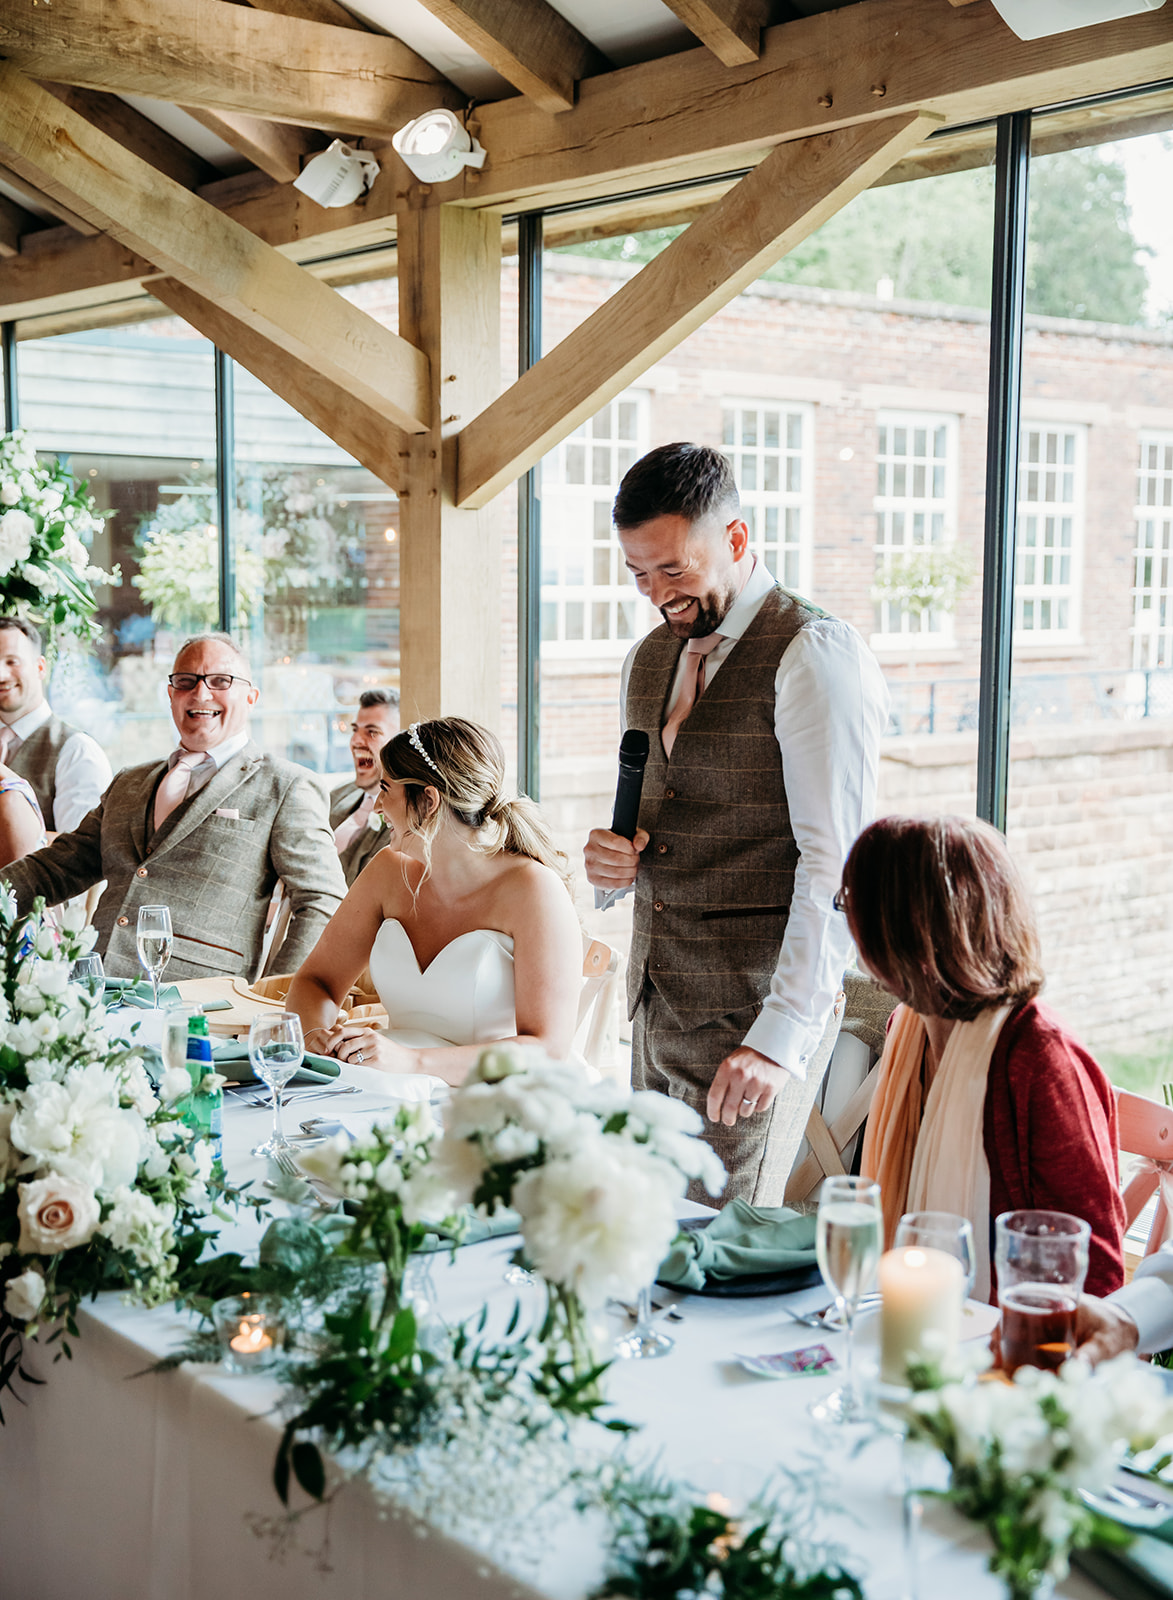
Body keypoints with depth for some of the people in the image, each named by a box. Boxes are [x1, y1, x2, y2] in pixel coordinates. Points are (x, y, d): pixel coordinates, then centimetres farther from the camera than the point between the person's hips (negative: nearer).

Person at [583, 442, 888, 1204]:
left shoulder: (814, 654, -11)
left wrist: (782, 1036, -23)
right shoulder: (649, 659, 14)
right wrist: (610, 856, 3)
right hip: (655, 1000, 7)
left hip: (754, 1008, -7)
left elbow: (837, 864, -18)